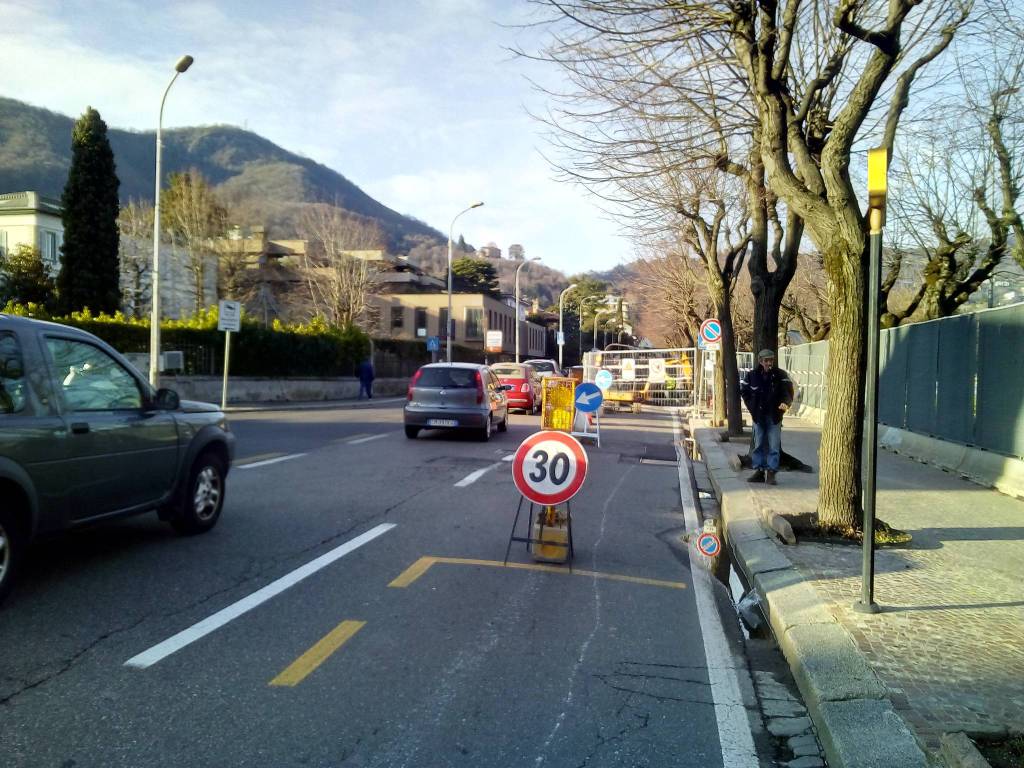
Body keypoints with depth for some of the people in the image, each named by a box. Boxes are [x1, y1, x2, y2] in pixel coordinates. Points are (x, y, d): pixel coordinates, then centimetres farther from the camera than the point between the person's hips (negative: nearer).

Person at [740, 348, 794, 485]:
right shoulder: (752, 374, -4)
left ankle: (771, 473, 4)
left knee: (774, 446, -1)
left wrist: (786, 403, -38)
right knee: (758, 445, 9)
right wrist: (751, 407, 4)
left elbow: (788, 391, -18)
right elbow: (744, 391, 10)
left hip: (774, 417, -2)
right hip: (758, 416, 2)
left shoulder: (780, 375, -9)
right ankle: (759, 471, 18)